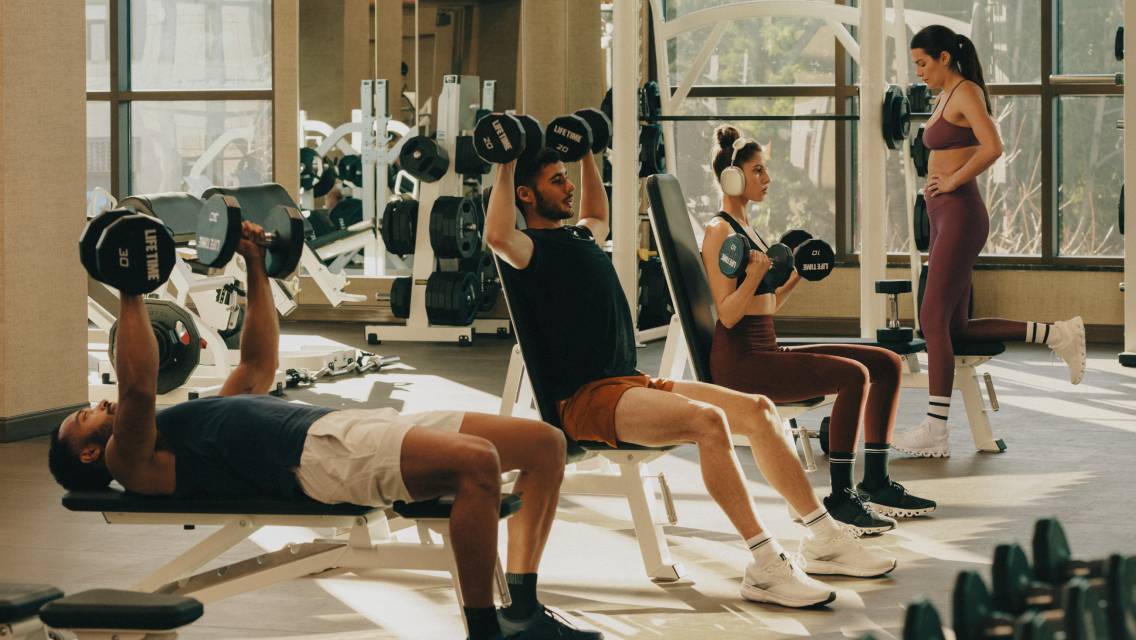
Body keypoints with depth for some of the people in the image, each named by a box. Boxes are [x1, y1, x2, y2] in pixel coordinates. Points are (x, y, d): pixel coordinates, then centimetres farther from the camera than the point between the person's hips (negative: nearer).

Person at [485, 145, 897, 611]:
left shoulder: (578, 237, 22)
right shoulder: (529, 248, -6)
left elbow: (596, 218, 47)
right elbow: (497, 236, -31)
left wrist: (587, 156, 43)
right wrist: (507, 167, -23)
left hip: (633, 382, 10)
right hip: (587, 399, -10)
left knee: (757, 410, 0)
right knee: (707, 420, -33)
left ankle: (825, 540, 2)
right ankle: (766, 568, -32)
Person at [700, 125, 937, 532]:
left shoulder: (745, 228, 19)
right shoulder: (719, 231, -9)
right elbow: (728, 315, -16)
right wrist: (753, 276, -29)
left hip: (767, 351, 10)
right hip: (739, 360, -10)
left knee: (888, 364, 2)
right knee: (853, 375, -28)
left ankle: (875, 482, 5)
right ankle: (840, 497, -22)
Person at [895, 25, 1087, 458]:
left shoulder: (966, 93, -10)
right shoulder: (946, 97, 18)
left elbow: (992, 147, -25)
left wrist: (952, 180, -17)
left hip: (960, 215, -10)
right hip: (944, 216, 10)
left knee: (934, 322, -10)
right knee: (955, 329, 8)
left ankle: (935, 431, -7)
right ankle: (1055, 334, 13)